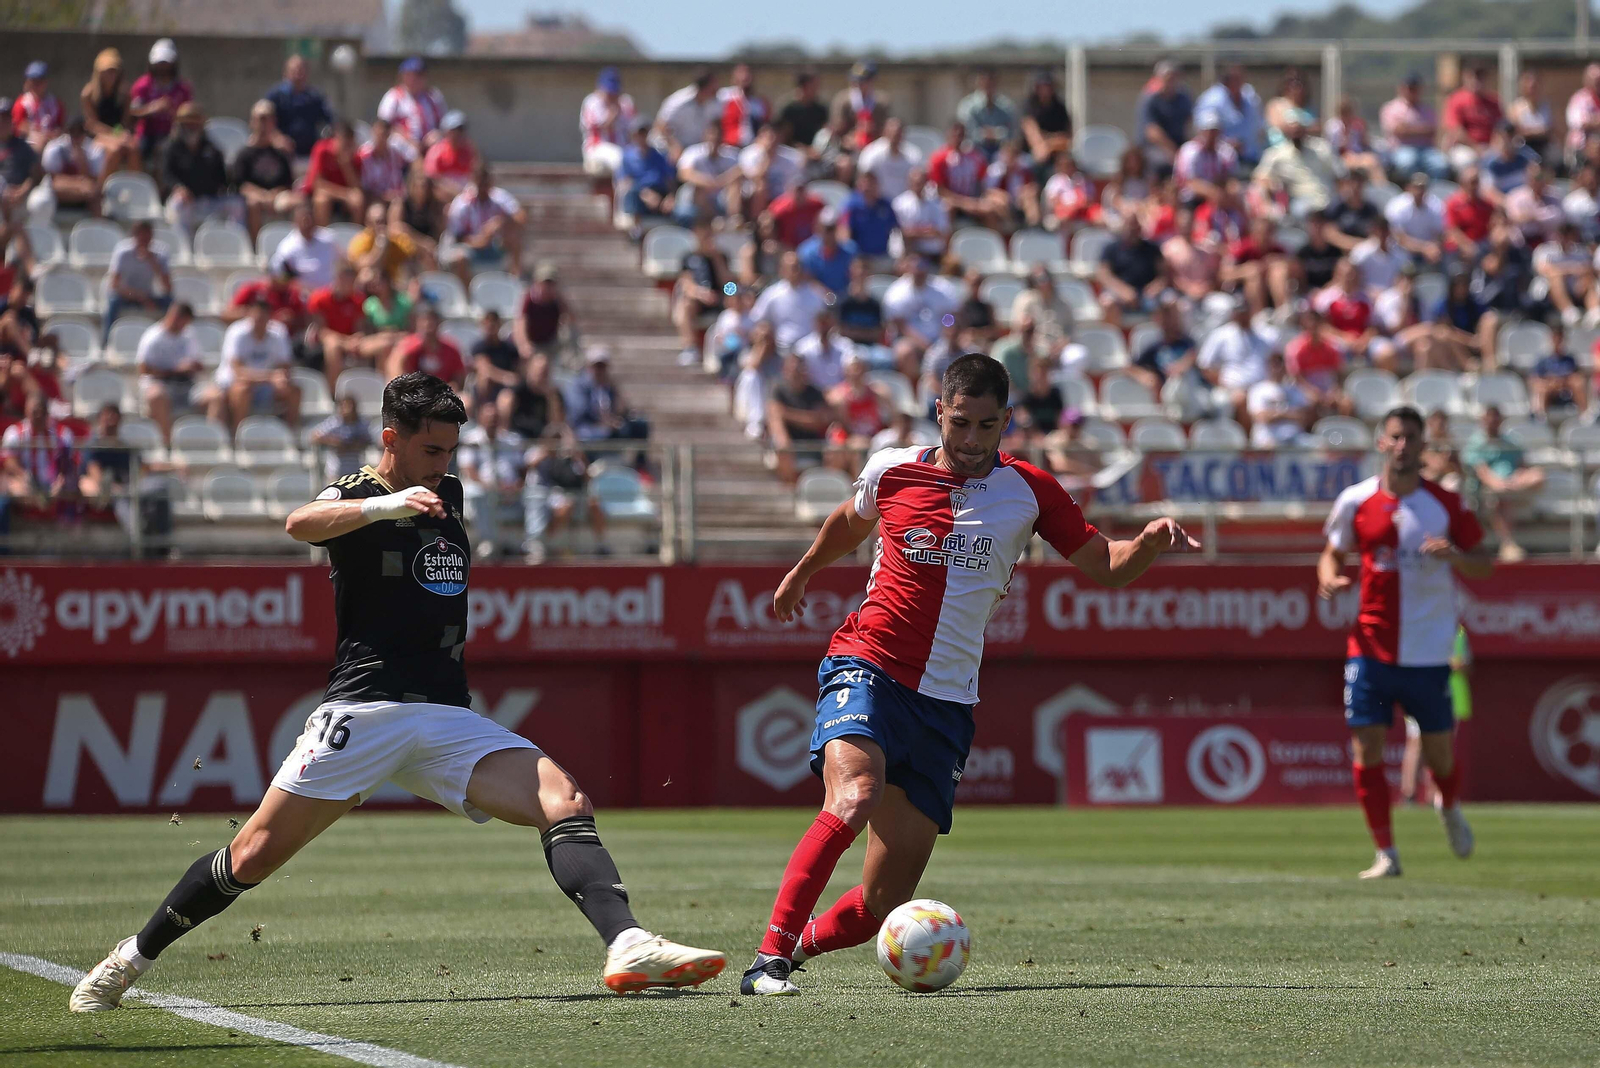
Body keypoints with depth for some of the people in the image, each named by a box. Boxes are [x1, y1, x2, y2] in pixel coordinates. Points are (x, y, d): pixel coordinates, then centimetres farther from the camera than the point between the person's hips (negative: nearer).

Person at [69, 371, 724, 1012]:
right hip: (362, 711, -5)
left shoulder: (450, 497, 16)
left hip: (449, 717, 5)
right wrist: (387, 504, -44)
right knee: (255, 855, -6)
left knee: (566, 804, -16)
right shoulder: (355, 497, -3)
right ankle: (132, 959, 11)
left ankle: (628, 947, -29)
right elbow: (301, 524, -30)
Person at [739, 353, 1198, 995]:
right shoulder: (892, 472, 4)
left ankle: (800, 943, 24)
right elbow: (850, 522, 27)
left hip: (946, 702, 2)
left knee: (883, 904, -3)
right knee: (855, 796, -34)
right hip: (867, 669, -2)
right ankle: (770, 957, -31)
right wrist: (801, 573, 41)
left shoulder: (1030, 492, 5)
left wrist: (1150, 543, -14)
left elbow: (1106, 567, 7)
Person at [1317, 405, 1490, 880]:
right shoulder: (1355, 501, 1)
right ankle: (1386, 854, 0)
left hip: (1429, 649, -1)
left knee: (1439, 750, 8)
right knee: (1366, 748, -8)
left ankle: (1449, 808, 43)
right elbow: (1332, 553, 13)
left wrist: (1454, 554, -20)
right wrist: (1330, 578, -10)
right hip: (1372, 646, 1)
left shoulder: (1446, 503, -2)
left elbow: (1482, 566, 2)